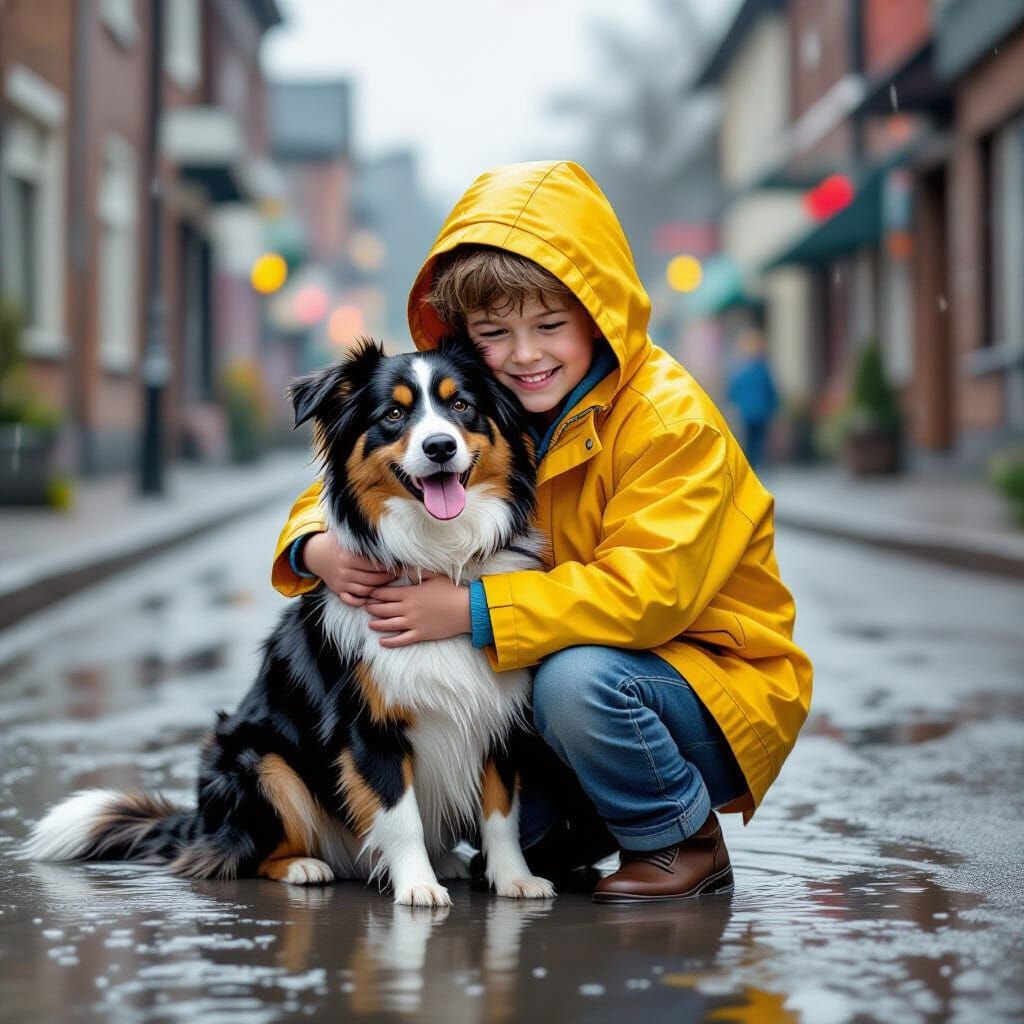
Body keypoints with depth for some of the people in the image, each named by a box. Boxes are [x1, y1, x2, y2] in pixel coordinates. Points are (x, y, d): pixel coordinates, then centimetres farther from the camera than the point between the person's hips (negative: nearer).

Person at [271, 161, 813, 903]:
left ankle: (685, 842, -7)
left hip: (716, 678, -6)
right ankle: (564, 831, 10)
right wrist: (321, 549, -21)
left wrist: (474, 610, -38)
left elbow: (647, 592, -31)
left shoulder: (670, 419, -21)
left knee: (576, 677, -34)